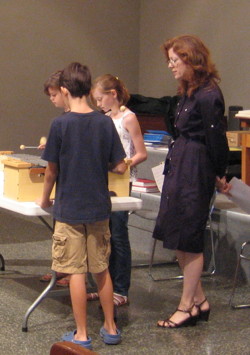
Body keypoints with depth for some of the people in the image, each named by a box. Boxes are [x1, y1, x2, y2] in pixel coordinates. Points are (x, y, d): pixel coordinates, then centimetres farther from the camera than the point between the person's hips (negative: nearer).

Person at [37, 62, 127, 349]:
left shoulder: (60, 124, -12)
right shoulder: (105, 123, -3)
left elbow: (51, 170, -7)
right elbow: (120, 167, -2)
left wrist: (45, 199, 9)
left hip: (69, 209, -4)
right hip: (99, 208, 4)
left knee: (76, 272, 3)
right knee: (102, 270, 15)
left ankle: (81, 335, 9)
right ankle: (110, 328, 23)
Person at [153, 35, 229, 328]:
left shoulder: (208, 96, -17)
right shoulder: (187, 93, 12)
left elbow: (216, 139, -14)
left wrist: (219, 174, -5)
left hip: (195, 171, -10)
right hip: (179, 167, 10)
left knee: (188, 239, -1)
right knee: (176, 236, 12)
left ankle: (187, 307, 10)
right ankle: (199, 300, 22)